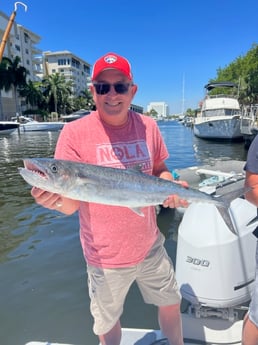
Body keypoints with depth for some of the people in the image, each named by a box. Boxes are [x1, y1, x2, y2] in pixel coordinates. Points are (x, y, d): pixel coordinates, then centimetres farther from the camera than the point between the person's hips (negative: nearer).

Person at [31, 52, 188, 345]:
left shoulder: (148, 126, -5)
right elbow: (72, 204, -15)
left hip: (150, 245, 4)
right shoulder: (75, 132, -16)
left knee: (171, 304, 25)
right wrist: (55, 197, -37)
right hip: (107, 255, -3)